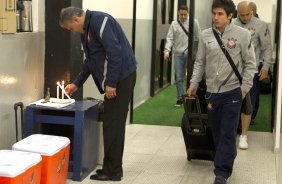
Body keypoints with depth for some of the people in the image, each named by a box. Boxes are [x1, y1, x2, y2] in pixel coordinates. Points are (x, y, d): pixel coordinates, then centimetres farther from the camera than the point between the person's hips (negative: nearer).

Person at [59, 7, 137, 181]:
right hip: (116, 79, 10)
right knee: (113, 125, 13)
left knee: (113, 125, -5)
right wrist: (77, 84, 26)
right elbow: (90, 60, 25)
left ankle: (112, 171, 4)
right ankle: (113, 168, 21)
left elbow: (115, 52, -22)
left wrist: (111, 83, -21)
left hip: (122, 77, -10)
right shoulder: (87, 29, 17)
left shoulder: (99, 21, -14)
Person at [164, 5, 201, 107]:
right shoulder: (174, 24, 6)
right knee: (179, 78, 4)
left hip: (190, 53, -2)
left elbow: (198, 37, 2)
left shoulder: (194, 22, 1)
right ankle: (180, 98, 13)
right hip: (178, 54, 2)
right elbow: (170, 38, 1)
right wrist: (167, 50, -13)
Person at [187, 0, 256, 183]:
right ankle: (228, 160, 33)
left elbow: (250, 64, -3)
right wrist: (194, 83, 4)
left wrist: (245, 87, -7)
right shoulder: (206, 35, 2)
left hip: (232, 92, -4)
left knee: (228, 134, -2)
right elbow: (200, 62, 10)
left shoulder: (242, 34, -6)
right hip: (212, 91, 4)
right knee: (216, 131, 13)